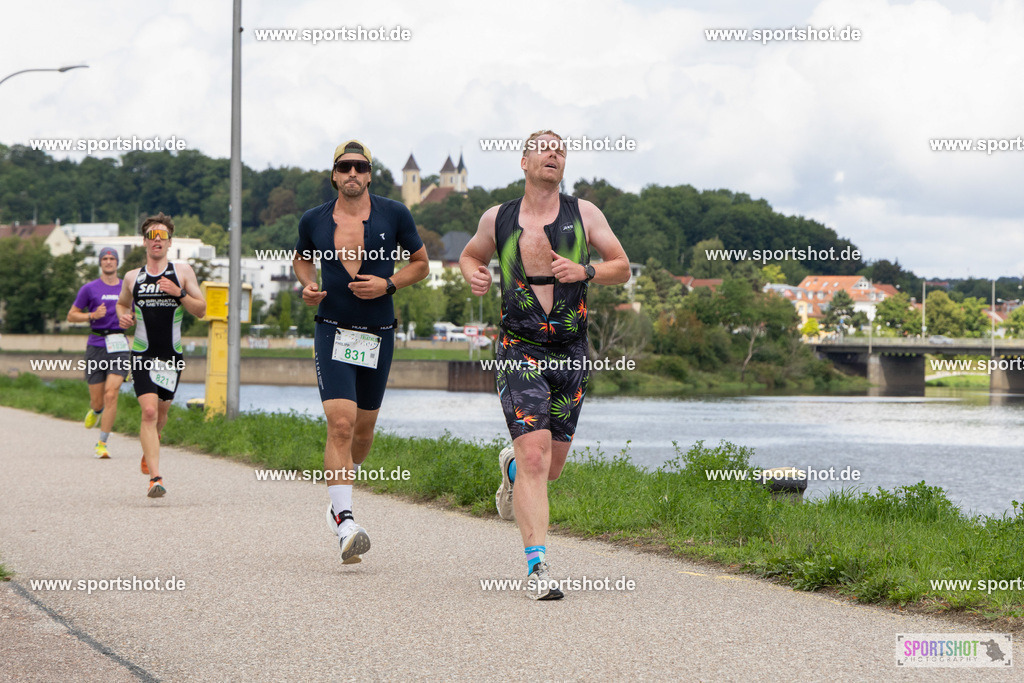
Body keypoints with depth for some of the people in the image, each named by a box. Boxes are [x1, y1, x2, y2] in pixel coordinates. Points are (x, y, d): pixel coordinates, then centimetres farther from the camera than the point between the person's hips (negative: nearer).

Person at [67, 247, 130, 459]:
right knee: (97, 400, 3)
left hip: (119, 348, 0)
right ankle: (96, 411, 42)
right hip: (96, 346, 0)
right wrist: (93, 315, -10)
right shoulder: (90, 288, 4)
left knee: (111, 395, -16)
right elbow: (71, 315, 7)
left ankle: (101, 444, -9)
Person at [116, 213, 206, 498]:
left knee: (161, 411, 13)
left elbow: (201, 310, 2)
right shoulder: (133, 277, 7)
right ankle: (155, 478, -21)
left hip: (172, 355, 1)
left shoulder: (183, 272, 3)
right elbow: (122, 303, 25)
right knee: (149, 411, -16)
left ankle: (151, 442, 49)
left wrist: (179, 293, -14)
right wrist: (123, 316, 2)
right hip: (142, 355, -1)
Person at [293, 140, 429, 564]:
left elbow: (420, 263, 9)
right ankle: (345, 524, -24)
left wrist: (388, 284, -9)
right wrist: (307, 285, 0)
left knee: (364, 426, 14)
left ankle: (339, 493, 42)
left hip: (378, 334, 2)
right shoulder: (314, 221, 2)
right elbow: (301, 258, 21)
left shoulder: (394, 215, -1)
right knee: (341, 422, -18)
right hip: (333, 333, -2)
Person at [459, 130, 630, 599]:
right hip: (520, 350, -2)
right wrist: (473, 275, -2)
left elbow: (622, 268, 7)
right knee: (535, 456, -17)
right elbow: (469, 255, 21)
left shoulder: (583, 214, 4)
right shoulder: (497, 219, 3)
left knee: (550, 467, 12)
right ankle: (537, 566, -17)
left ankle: (511, 468, 48)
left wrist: (585, 271, -13)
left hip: (571, 354, 2)